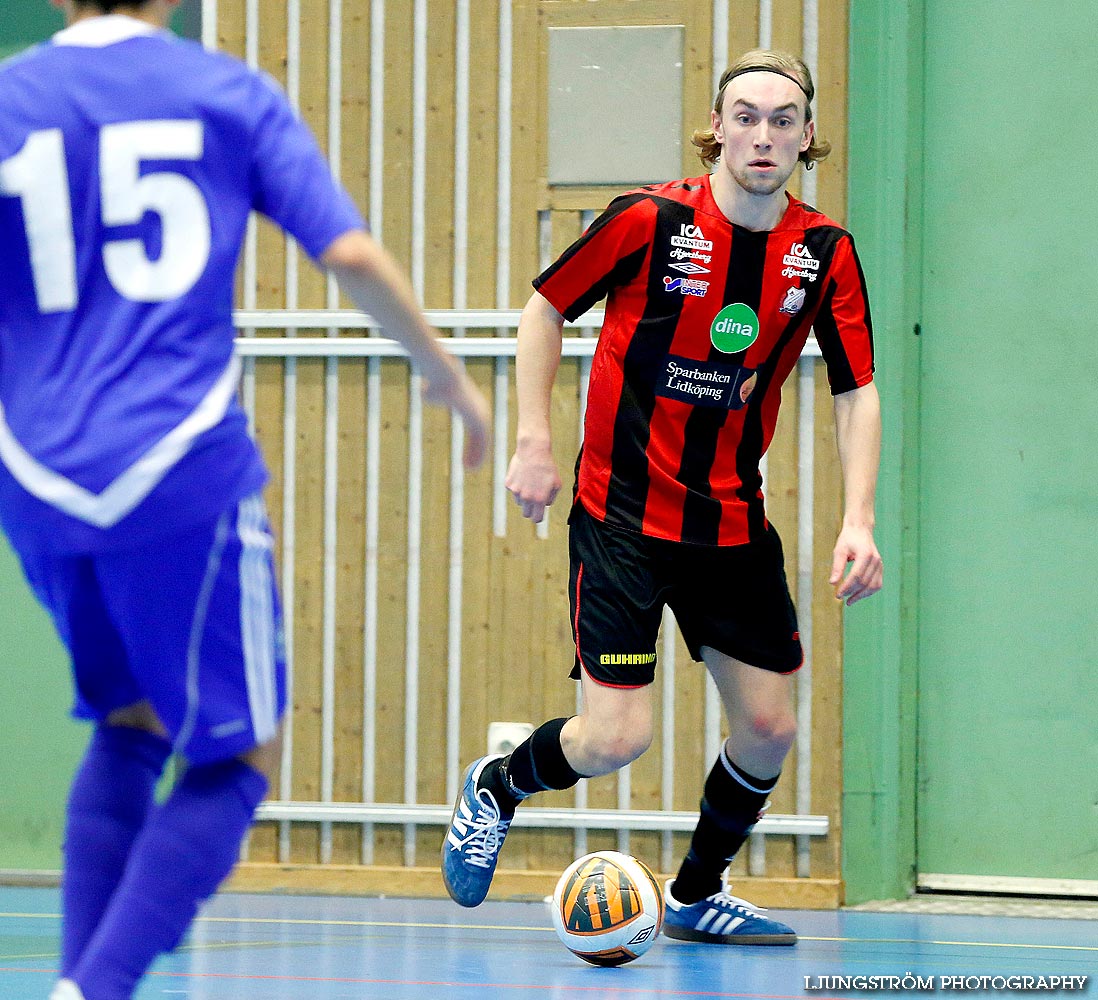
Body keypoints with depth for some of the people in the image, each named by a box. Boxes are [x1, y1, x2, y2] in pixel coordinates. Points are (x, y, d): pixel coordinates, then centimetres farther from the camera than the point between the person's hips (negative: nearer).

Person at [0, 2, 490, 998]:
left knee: (129, 727, 23)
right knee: (238, 756, 6)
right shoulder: (230, 94, 4)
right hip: (181, 469, -3)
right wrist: (446, 374, 11)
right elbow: (350, 253, -3)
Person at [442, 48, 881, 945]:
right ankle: (496, 788, 22)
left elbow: (857, 392, 0)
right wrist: (535, 442, -8)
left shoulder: (825, 254, -3)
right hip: (622, 511, -4)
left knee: (769, 726, 3)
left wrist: (859, 522, -12)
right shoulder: (650, 221, -13)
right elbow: (546, 309, -1)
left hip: (734, 524, 4)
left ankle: (698, 895, 28)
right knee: (618, 737, -11)